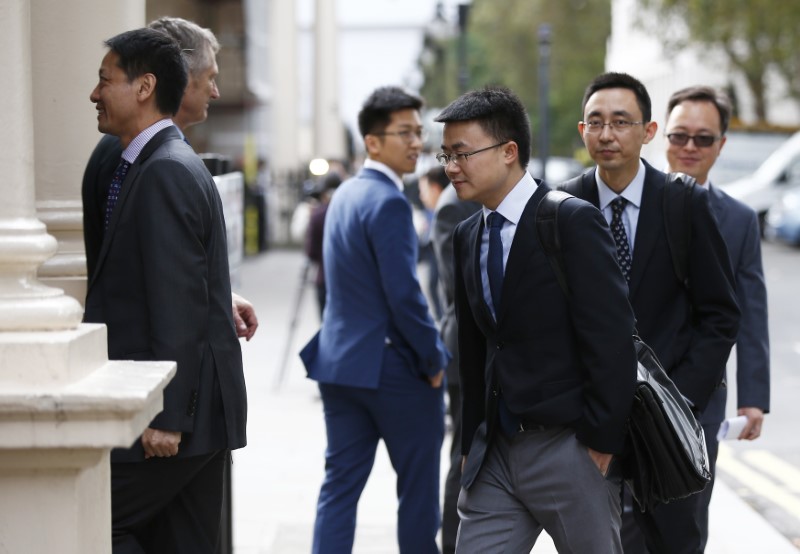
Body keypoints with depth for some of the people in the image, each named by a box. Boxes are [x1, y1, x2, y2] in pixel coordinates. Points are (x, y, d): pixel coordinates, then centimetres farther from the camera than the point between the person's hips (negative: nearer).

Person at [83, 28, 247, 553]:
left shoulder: (166, 173, -15)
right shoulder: (171, 165, 16)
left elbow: (178, 307, -20)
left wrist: (166, 419, -21)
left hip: (179, 413, -10)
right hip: (194, 412, 10)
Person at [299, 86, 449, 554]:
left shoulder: (345, 194, 12)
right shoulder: (389, 203, -17)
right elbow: (404, 294, -21)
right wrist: (434, 359, -10)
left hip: (339, 358, 8)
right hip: (392, 365, -8)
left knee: (341, 481, 8)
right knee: (419, 484, 7)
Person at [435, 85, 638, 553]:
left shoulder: (573, 221, -11)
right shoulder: (468, 236, 12)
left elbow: (610, 337, -15)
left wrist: (601, 441, -16)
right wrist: (474, 443, 14)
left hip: (569, 447, -6)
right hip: (496, 456, 7)